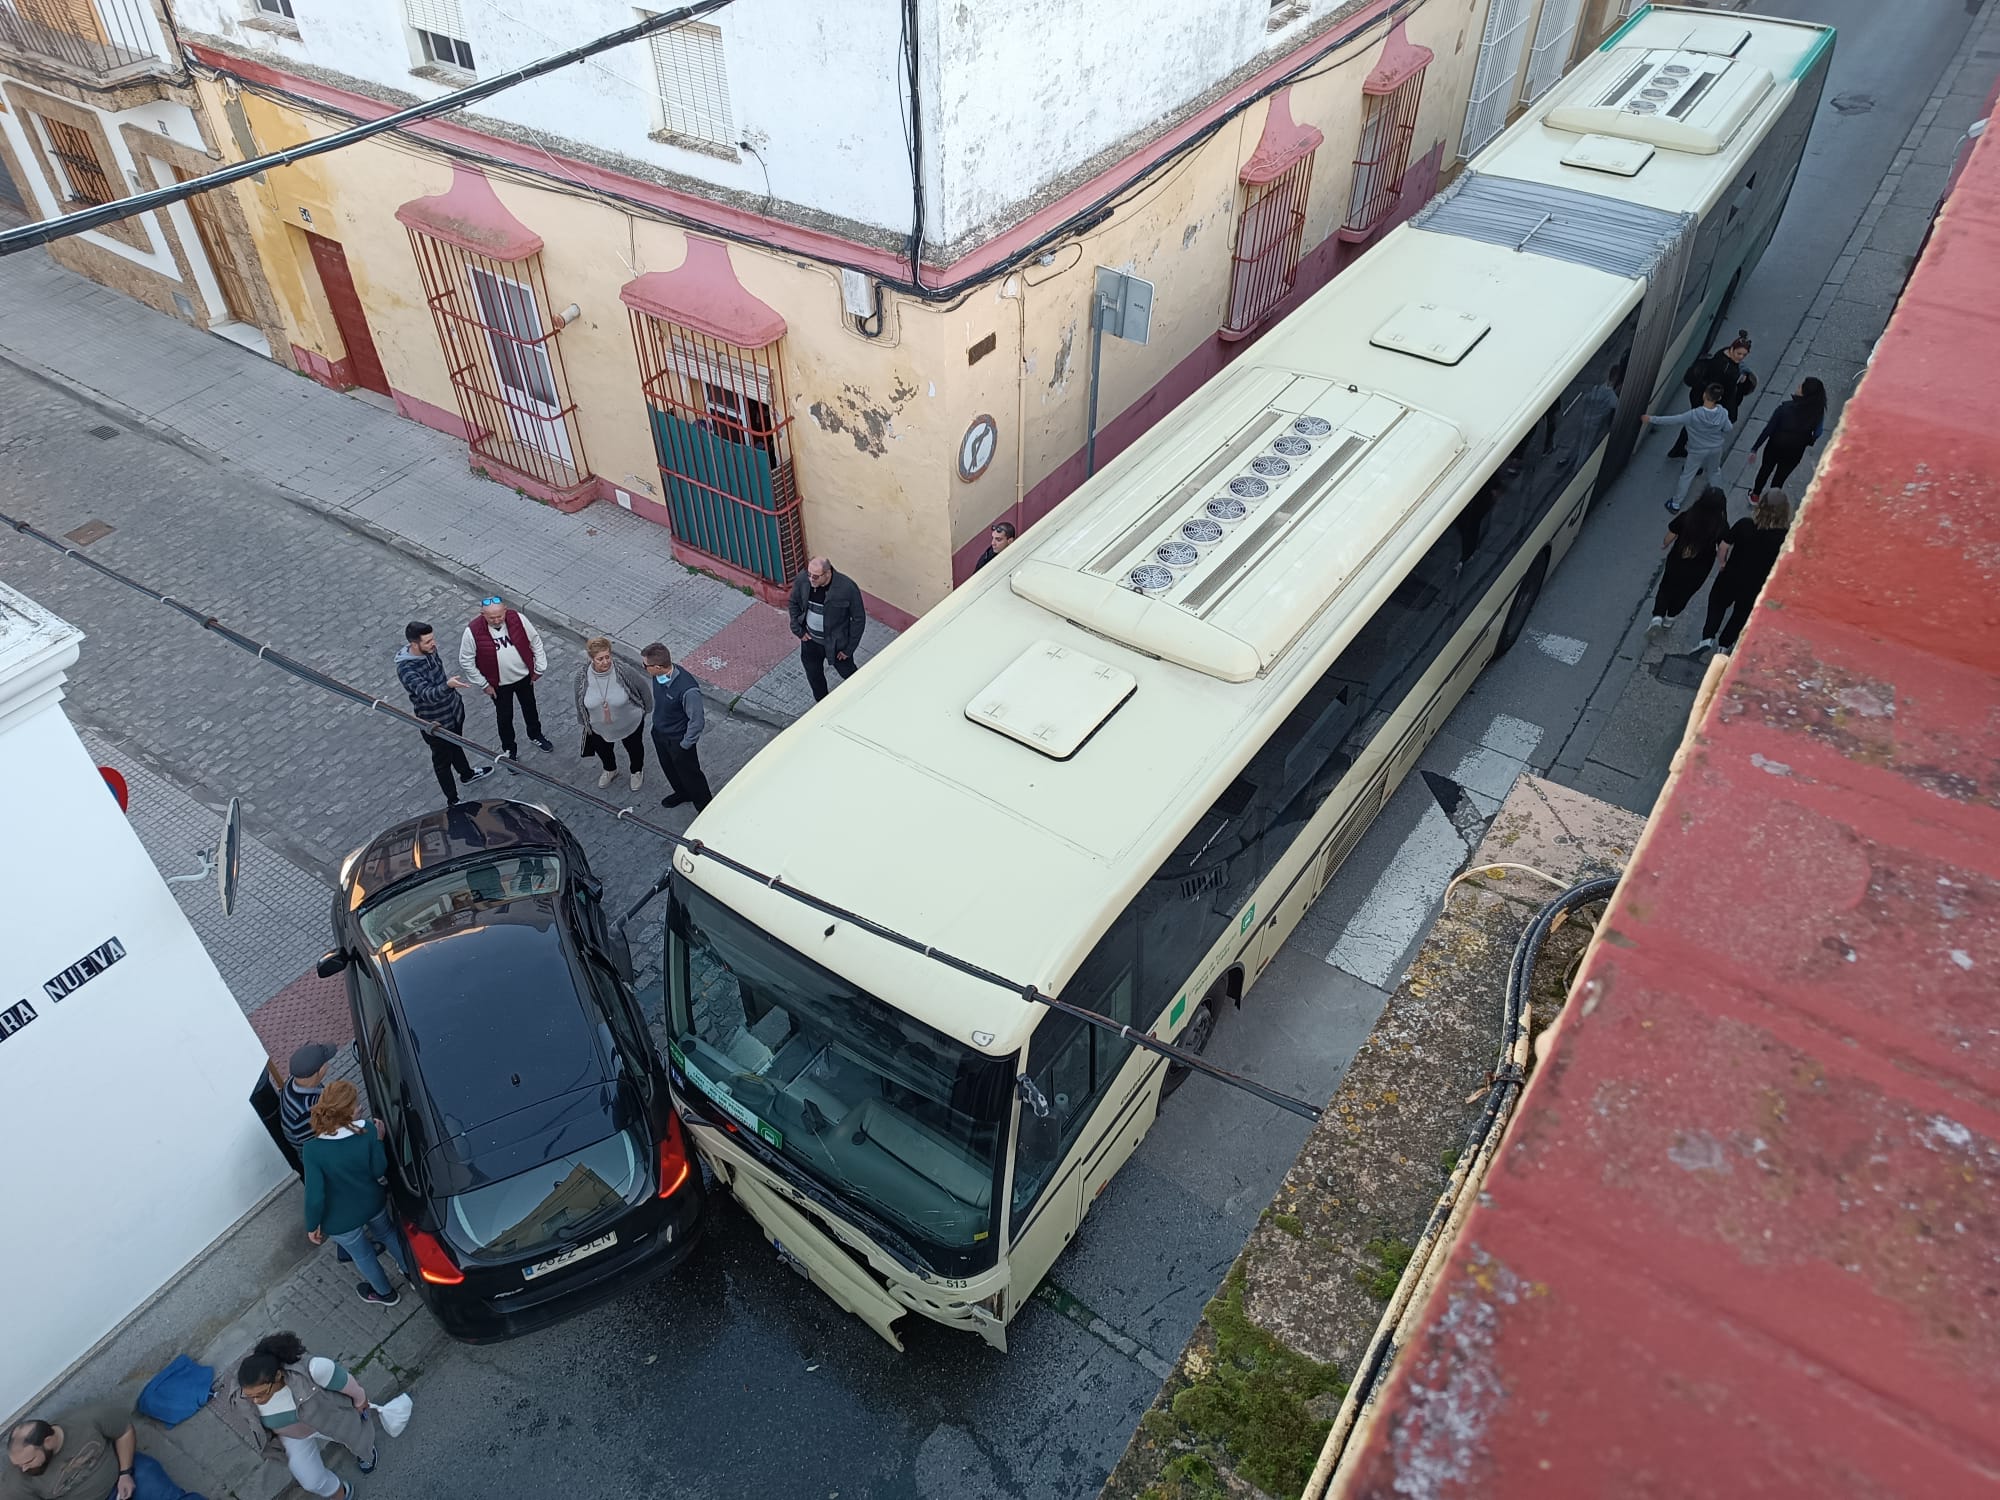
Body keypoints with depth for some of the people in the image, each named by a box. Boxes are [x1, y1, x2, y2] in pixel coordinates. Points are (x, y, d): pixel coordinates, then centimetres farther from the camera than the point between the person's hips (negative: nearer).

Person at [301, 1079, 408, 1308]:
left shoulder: (313, 1149, -33)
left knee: (362, 1254, 28)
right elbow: (379, 1171, -13)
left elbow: (315, 1197, -27)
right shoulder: (368, 1131, -27)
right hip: (373, 1204, 2)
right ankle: (410, 1271, 57)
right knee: (386, 1232, 35)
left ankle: (384, 1293, 53)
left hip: (341, 1221, -2)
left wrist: (312, 1226, -10)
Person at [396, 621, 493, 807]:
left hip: (454, 710, 7)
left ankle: (467, 774, 58)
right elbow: (427, 694, -45)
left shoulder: (430, 650, -9)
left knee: (456, 745, 32)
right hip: (436, 723, -7)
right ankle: (453, 802, 30)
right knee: (443, 761, 13)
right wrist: (448, 685, -63)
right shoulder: (406, 669, -33)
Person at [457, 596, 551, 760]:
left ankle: (535, 734, 54)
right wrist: (484, 684, -11)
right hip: (499, 684, -2)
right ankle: (509, 749, 41)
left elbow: (535, 641, -7)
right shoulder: (473, 631, -28)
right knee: (504, 717, 17)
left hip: (524, 677, 2)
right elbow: (466, 662, -15)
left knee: (530, 707, 26)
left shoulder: (517, 619, -22)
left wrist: (539, 668, -3)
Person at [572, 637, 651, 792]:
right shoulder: (582, 675, -26)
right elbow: (580, 700, -7)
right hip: (599, 727, 2)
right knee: (603, 750, 30)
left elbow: (642, 687, -15)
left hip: (630, 724, -2)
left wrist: (645, 708, 0)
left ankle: (637, 771, 60)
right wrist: (584, 721, 5)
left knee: (634, 748, 27)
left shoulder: (623, 671, -33)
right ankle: (610, 771, 64)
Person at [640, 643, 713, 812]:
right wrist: (657, 722, 16)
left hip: (678, 740, -7)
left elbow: (697, 721, -27)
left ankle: (706, 808, 39)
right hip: (659, 732, 7)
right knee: (668, 767, 30)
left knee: (689, 773, 15)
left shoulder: (688, 690, -40)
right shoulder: (659, 675, -17)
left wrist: (685, 745, -16)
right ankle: (682, 793, 58)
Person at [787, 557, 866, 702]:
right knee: (813, 674, 23)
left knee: (846, 671, 23)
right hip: (810, 640, 3)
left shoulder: (847, 588, -30)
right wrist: (798, 630, -2)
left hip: (836, 642, -3)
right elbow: (794, 603, 3)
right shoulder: (802, 580, -20)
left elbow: (859, 619, -18)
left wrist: (849, 648, -13)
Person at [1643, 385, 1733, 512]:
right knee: (1715, 472, 28)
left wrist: (1651, 419, -18)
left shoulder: (1694, 415, -33)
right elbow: (1728, 429, -6)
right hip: (1716, 449, 3)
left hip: (1697, 450, -3)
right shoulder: (1722, 413, -22)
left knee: (1686, 476, 14)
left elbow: (1672, 421, -27)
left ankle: (1676, 503, 26)